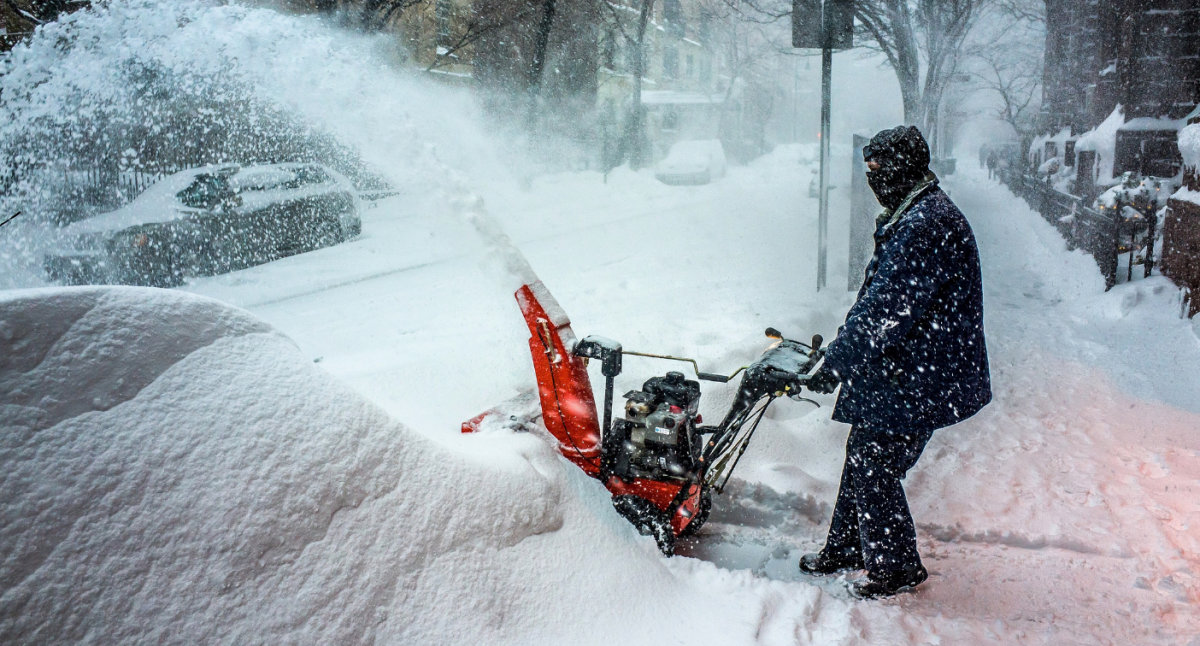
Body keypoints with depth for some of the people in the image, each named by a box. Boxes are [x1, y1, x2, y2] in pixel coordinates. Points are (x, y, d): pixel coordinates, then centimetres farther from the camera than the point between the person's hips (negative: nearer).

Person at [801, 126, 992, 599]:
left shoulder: (925, 226, -23)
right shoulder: (914, 216, 12)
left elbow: (885, 311, -26)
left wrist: (833, 364, -22)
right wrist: (840, 349, 18)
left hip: (914, 381, -10)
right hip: (897, 372, 10)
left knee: (875, 470, 1)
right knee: (861, 459, 18)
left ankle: (896, 567, 19)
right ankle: (846, 548, 34)